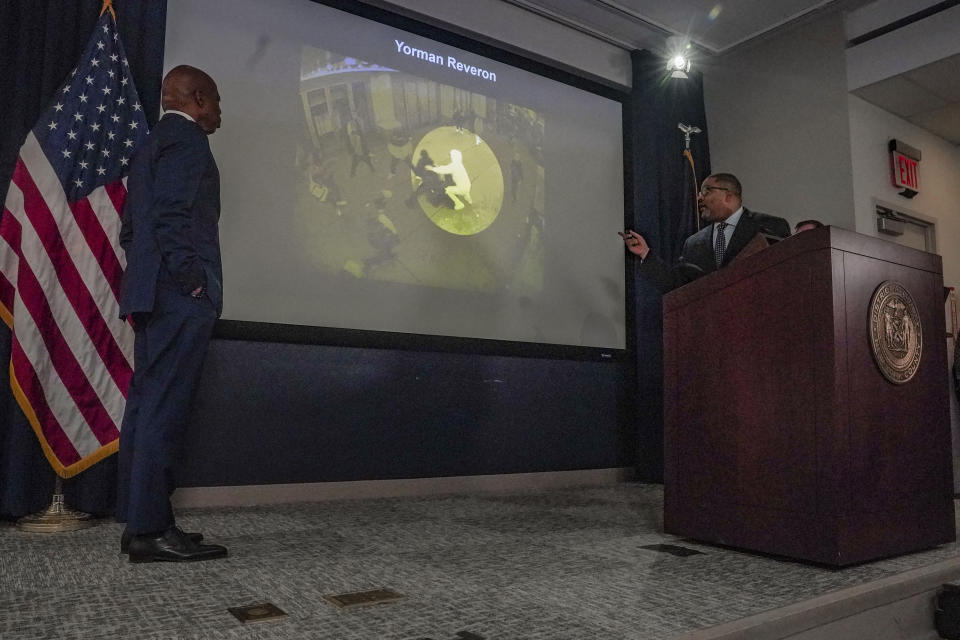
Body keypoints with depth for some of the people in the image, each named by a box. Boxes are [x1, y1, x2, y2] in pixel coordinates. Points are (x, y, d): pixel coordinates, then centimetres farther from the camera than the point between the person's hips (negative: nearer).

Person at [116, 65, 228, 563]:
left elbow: (130, 225, 22)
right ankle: (151, 531, -7)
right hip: (179, 297, -10)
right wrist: (192, 280, -15)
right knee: (163, 407, -10)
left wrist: (147, 280, 20)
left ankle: (139, 521, 15)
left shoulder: (151, 144, 24)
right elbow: (173, 216, -19)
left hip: (150, 295, 10)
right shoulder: (186, 140, -5)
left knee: (146, 405, 8)